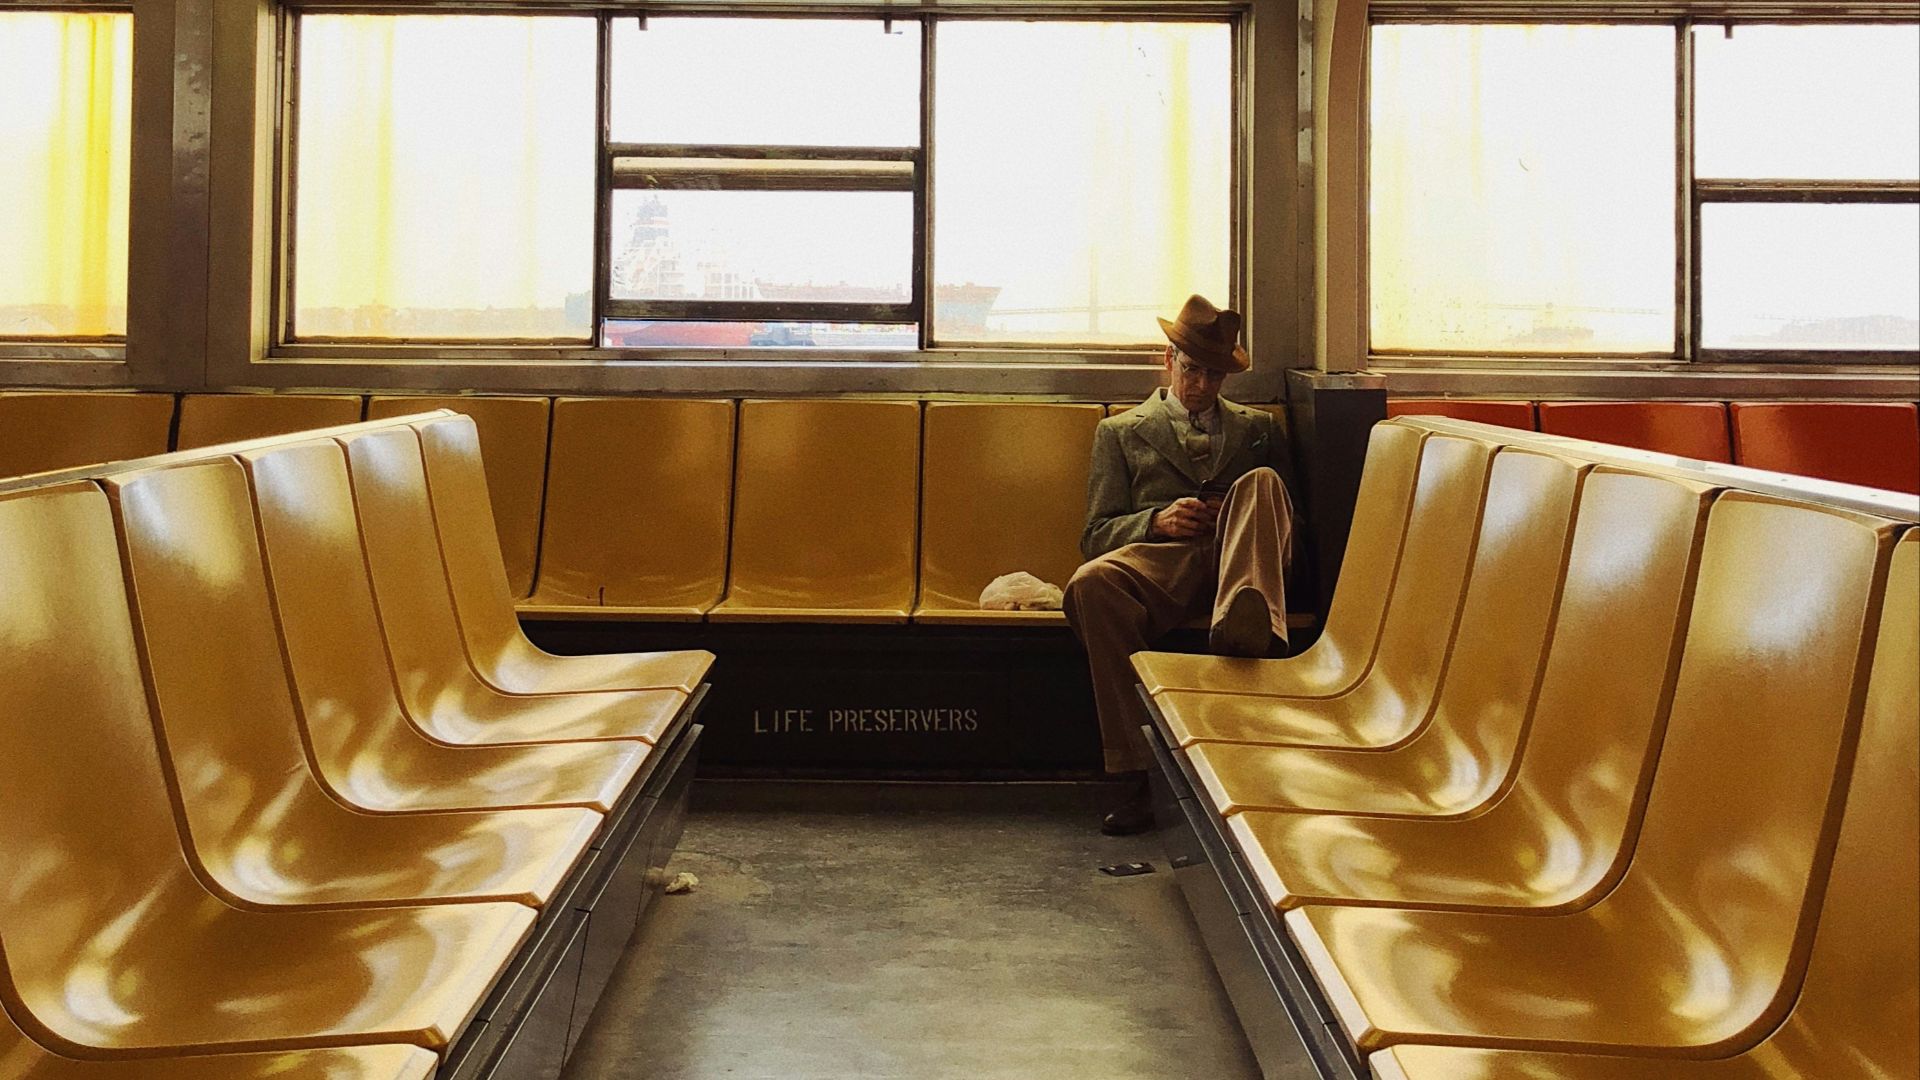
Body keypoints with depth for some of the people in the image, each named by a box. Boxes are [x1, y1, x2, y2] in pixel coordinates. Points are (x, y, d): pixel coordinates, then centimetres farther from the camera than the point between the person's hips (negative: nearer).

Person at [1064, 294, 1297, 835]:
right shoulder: (1120, 432, 25)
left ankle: (1247, 622, -59)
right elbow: (1096, 535, 15)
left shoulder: (1258, 428, 30)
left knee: (1261, 482, -30)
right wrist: (1157, 520, -6)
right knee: (1092, 583, -35)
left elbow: (1290, 515, 22)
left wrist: (1235, 513, -1)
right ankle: (1140, 777, -35)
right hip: (1162, 561, -1)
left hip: (1240, 557, 1)